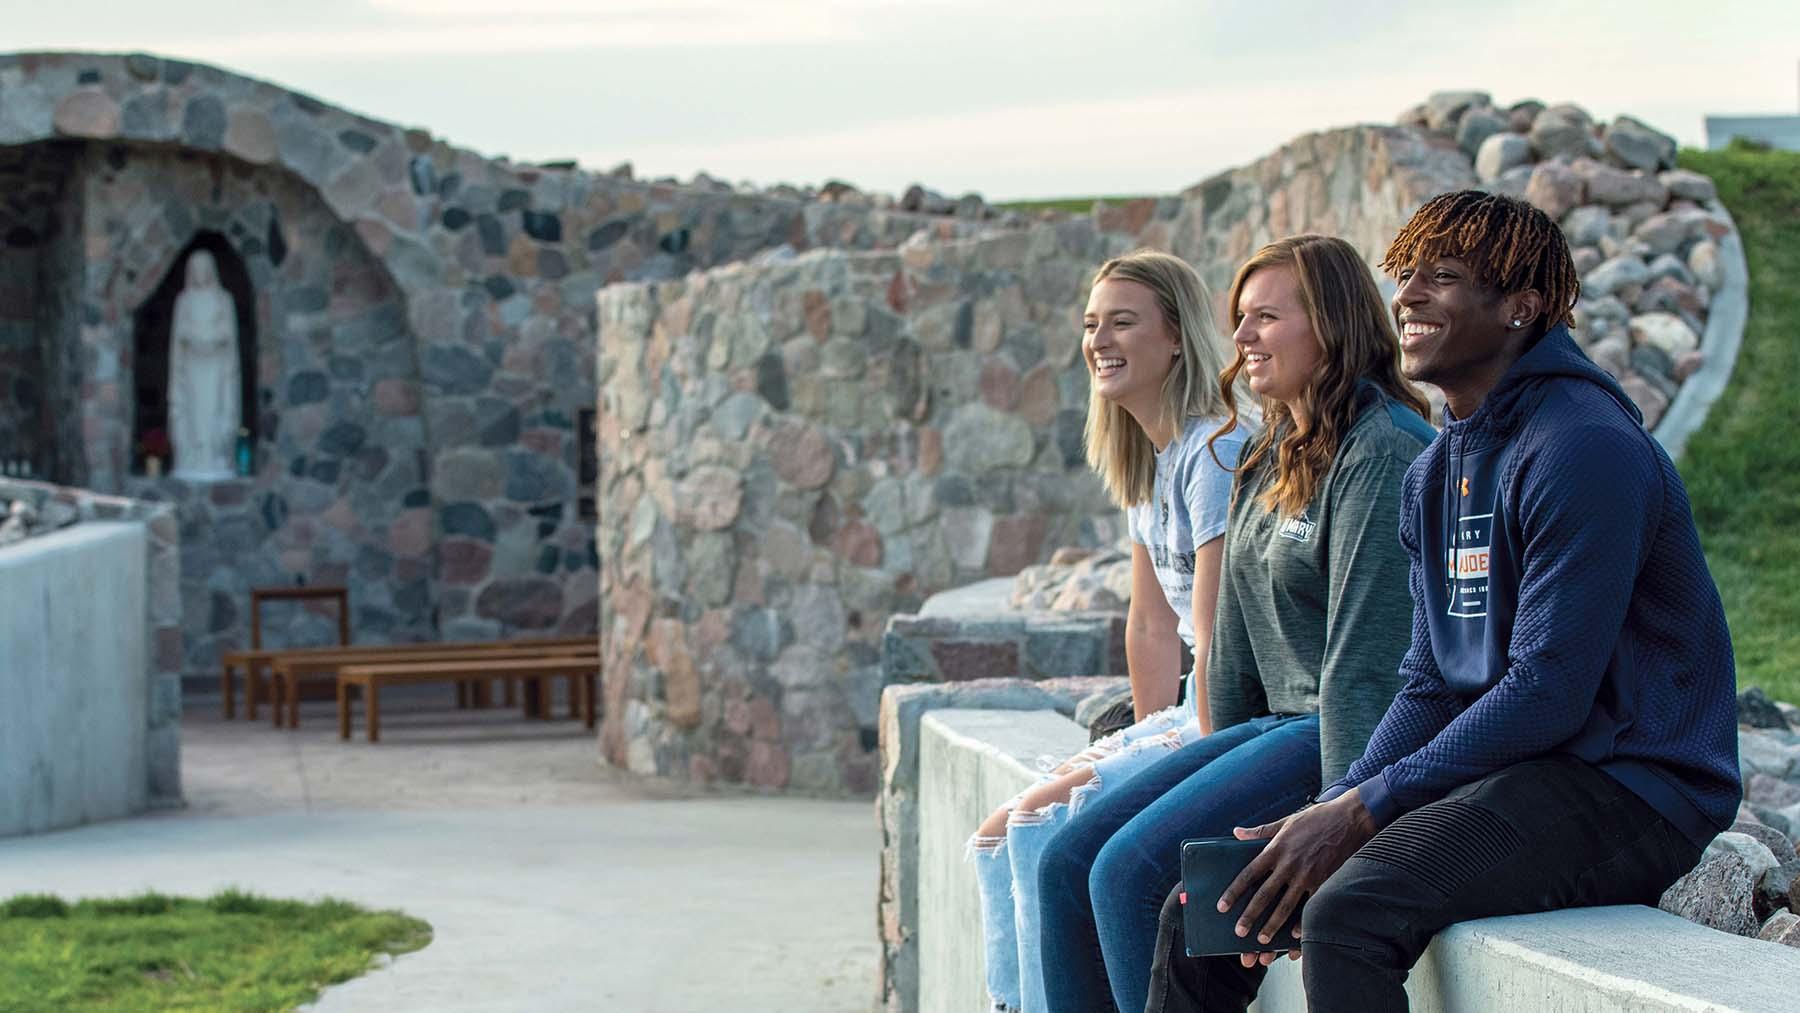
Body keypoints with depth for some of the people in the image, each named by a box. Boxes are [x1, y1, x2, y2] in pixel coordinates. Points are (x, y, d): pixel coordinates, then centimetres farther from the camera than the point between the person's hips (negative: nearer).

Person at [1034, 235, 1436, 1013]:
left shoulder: (1383, 453, -14)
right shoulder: (1270, 458, 16)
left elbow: (1366, 656, -20)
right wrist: (1223, 759, 12)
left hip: (1347, 742, -10)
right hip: (1276, 725, 10)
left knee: (1130, 873, -21)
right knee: (1066, 862, -2)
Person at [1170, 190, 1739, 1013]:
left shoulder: (1584, 449, -15)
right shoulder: (1435, 473, 15)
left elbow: (1549, 693, -20)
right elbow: (1429, 688, 14)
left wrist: (1365, 808, -18)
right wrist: (1333, 809, -3)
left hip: (1628, 790, -9)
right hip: (1495, 773, 9)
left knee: (1350, 911, -32)